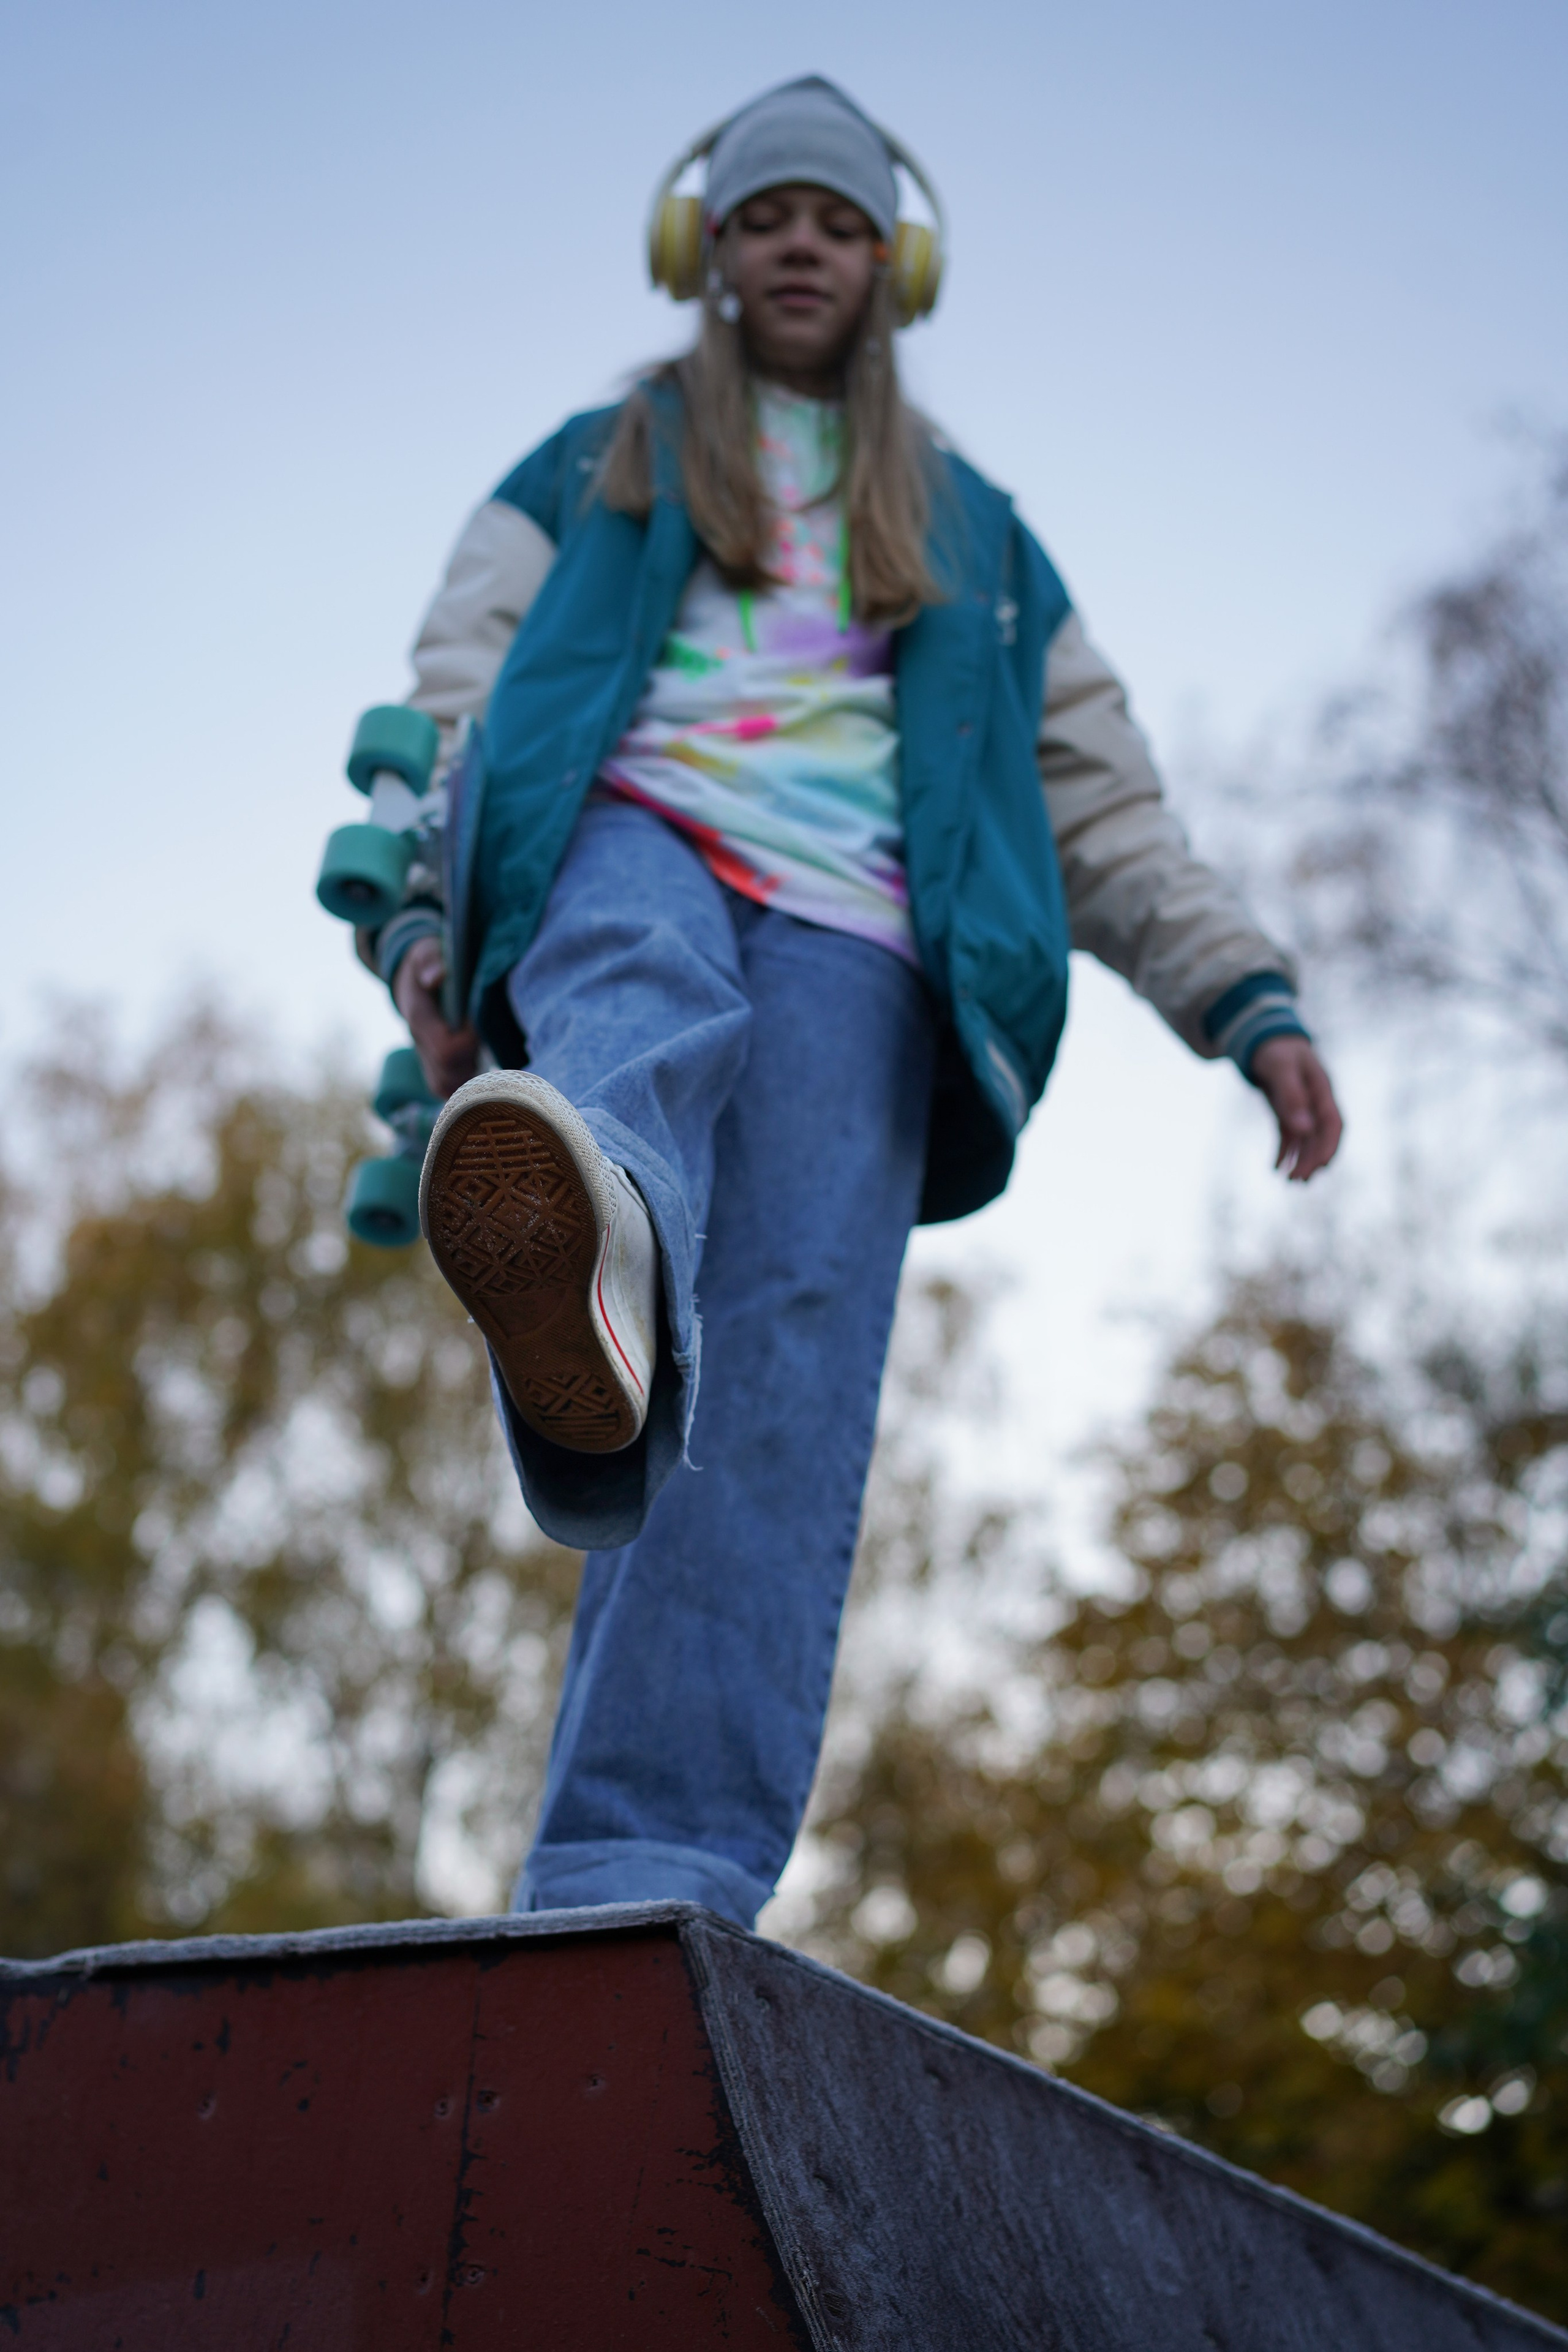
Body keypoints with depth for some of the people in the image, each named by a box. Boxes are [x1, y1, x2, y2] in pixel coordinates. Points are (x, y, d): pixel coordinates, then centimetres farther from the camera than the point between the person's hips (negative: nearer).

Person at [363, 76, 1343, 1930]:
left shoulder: (978, 540, 32)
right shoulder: (591, 473, 29)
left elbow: (1104, 814, 26)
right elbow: (454, 698, 15)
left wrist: (1251, 1003, 10)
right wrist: (418, 921, -5)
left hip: (853, 942, 1)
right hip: (622, 852, 0)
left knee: (780, 1392, -23)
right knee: (644, 987, -41)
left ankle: (645, 1879, -35)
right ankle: (587, 1284, -76)